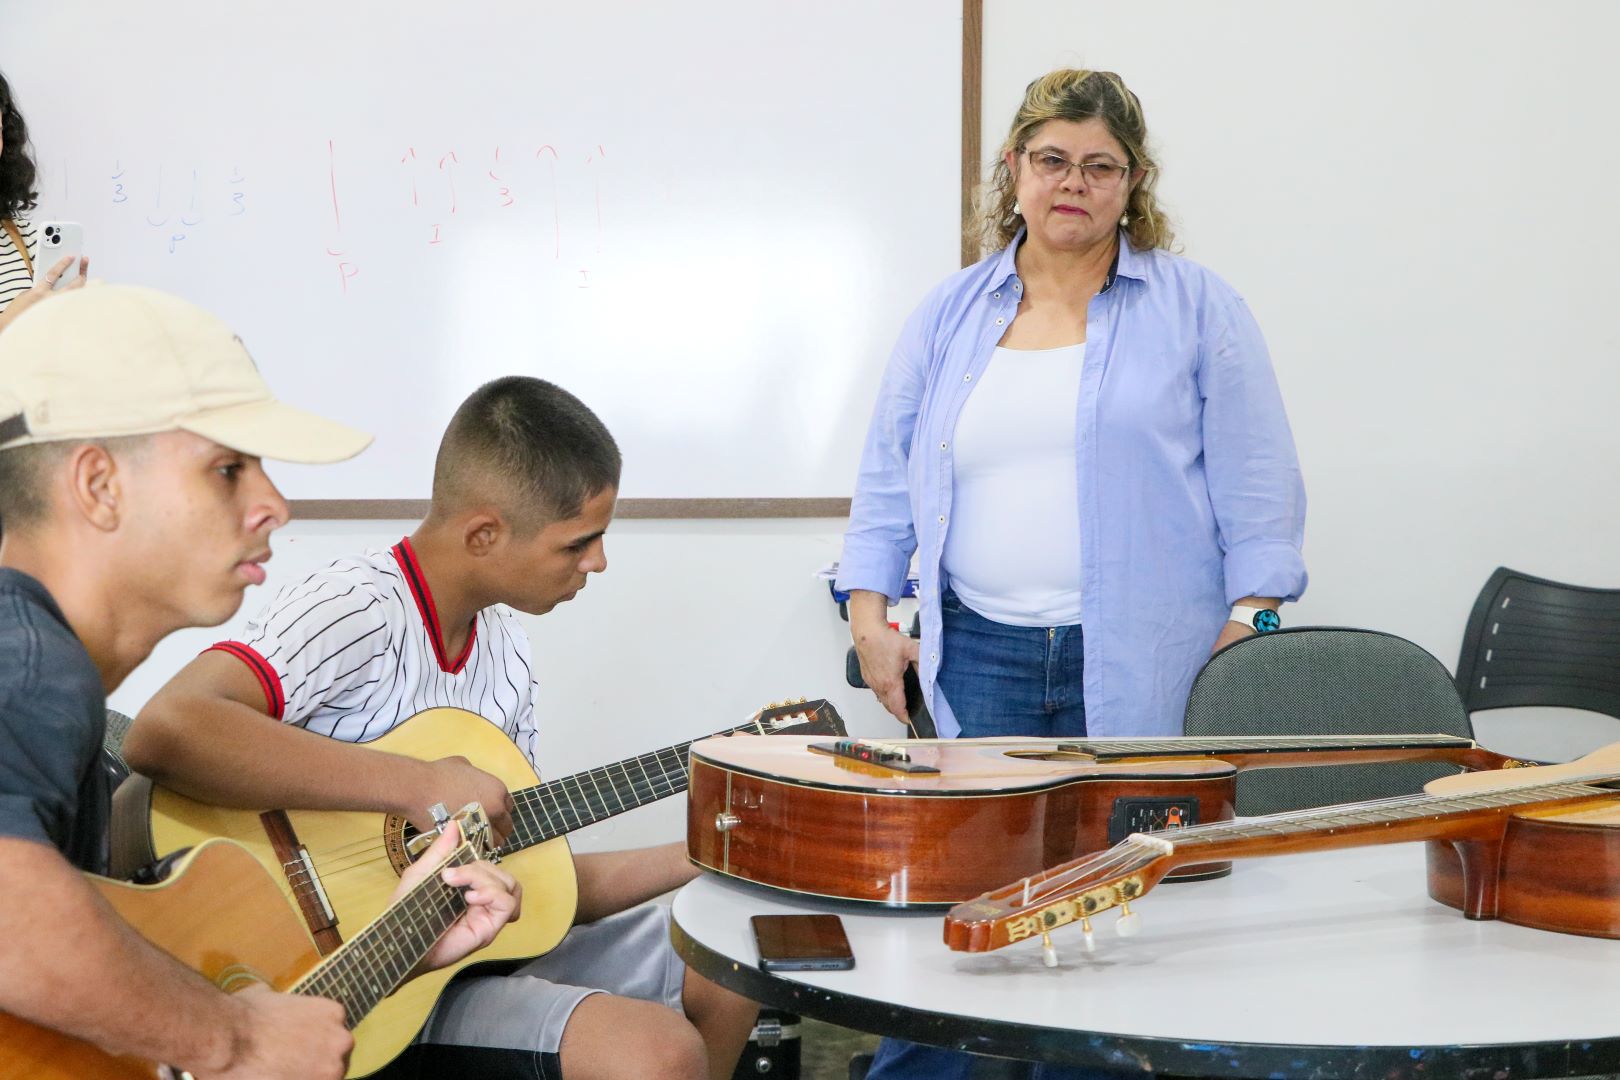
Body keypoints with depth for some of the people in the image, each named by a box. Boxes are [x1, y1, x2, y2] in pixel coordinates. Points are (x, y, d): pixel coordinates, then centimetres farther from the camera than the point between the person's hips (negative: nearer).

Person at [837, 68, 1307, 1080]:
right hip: (978, 657, 3)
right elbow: (889, 477, 13)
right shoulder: (951, 317, 13)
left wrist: (1251, 619, -8)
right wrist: (869, 613, 3)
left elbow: (1258, 484, 1)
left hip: (1143, 667, -2)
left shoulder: (1199, 310, 4)